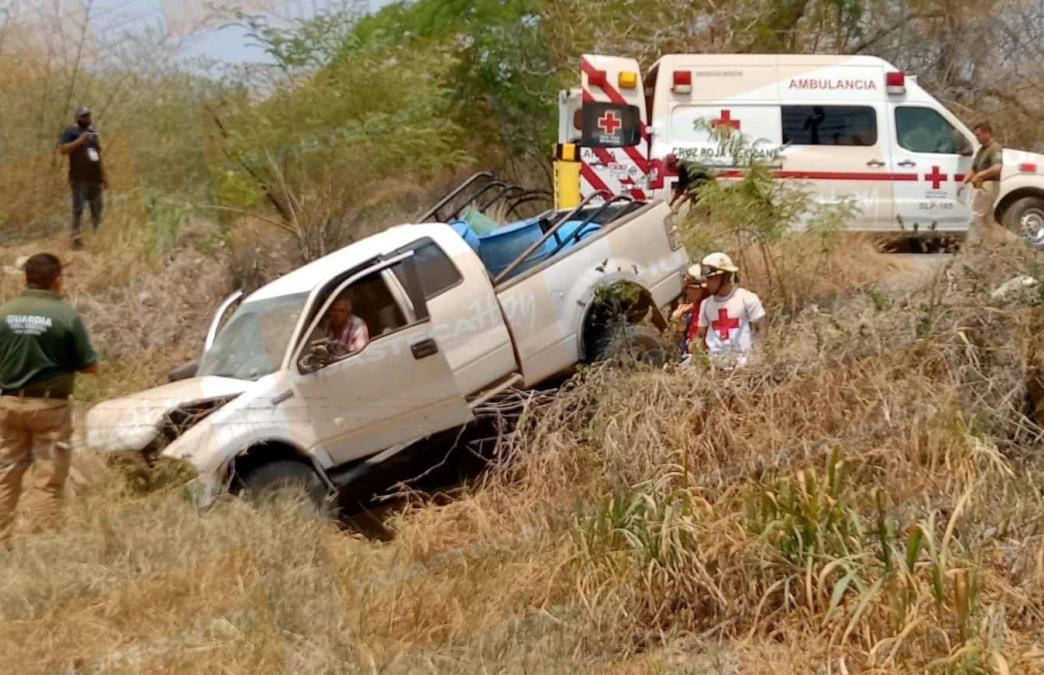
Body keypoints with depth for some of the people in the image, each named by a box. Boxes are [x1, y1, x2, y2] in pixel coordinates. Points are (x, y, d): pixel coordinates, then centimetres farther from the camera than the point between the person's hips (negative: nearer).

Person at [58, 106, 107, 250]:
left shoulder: (93, 133, 20)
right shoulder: (70, 132, 0)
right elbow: (62, 149, -14)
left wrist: (104, 178, 22)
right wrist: (79, 141, -21)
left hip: (95, 179, 6)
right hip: (79, 179, -6)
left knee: (97, 210, 8)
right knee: (78, 209, -8)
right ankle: (75, 238, -3)